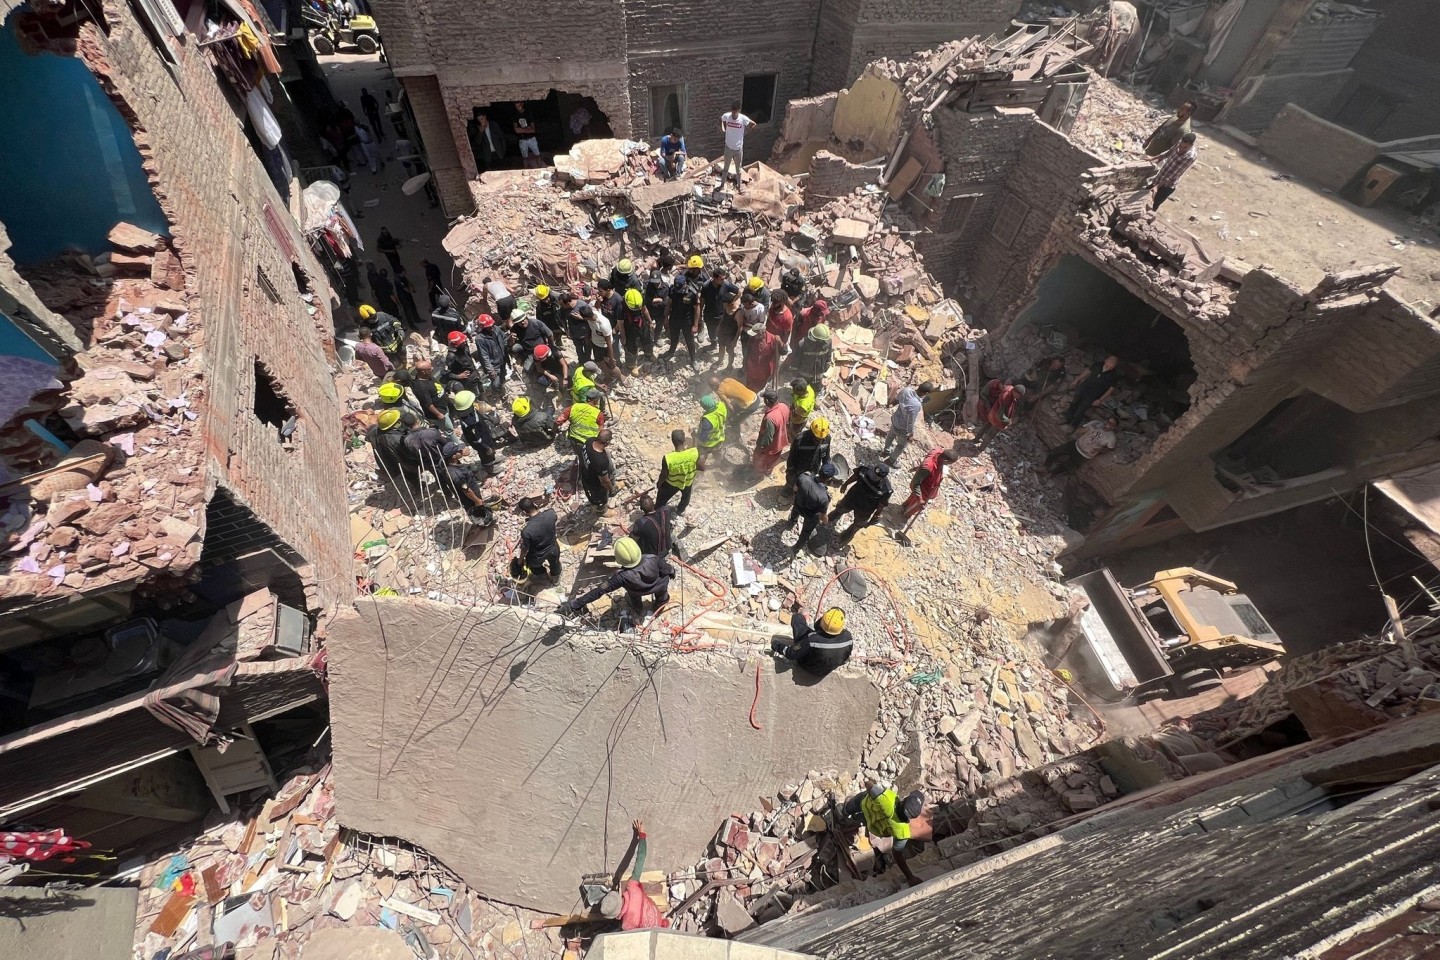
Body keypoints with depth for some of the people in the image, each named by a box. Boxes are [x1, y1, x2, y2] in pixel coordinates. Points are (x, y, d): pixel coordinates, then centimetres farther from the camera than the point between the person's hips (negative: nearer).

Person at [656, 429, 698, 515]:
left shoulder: (667, 458, -37)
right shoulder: (694, 452, -34)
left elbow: (663, 475, -20)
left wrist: (658, 483, 1)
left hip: (671, 483, -2)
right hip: (688, 481, 2)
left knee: (662, 498, 30)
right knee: (686, 497, 36)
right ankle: (680, 511, 62)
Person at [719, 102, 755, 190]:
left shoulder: (743, 119, -19)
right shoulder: (726, 116, -14)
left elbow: (753, 123, -1)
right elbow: (720, 119, 10)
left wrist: (745, 130, -1)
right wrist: (722, 128, 1)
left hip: (738, 149, -1)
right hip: (728, 148, 1)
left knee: (738, 169, 16)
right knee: (726, 168, 17)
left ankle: (738, 186, 35)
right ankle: (722, 184, 35)